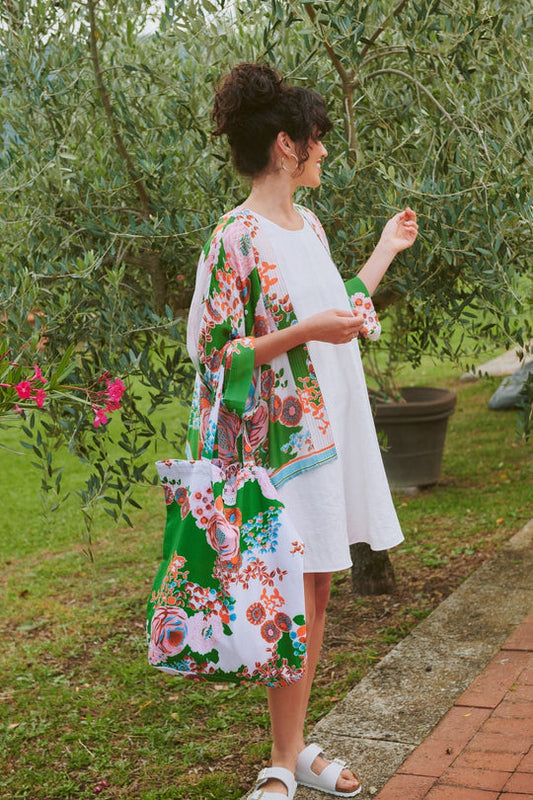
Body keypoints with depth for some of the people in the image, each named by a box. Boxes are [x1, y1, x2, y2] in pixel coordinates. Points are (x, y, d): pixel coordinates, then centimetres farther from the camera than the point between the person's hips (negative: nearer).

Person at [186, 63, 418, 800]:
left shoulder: (310, 226, 12)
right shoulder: (236, 238, -14)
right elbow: (214, 353, -15)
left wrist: (385, 252, 27)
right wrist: (303, 332, -25)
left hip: (331, 429, 8)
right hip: (282, 441, -8)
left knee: (316, 592, 12)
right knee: (295, 601, -3)